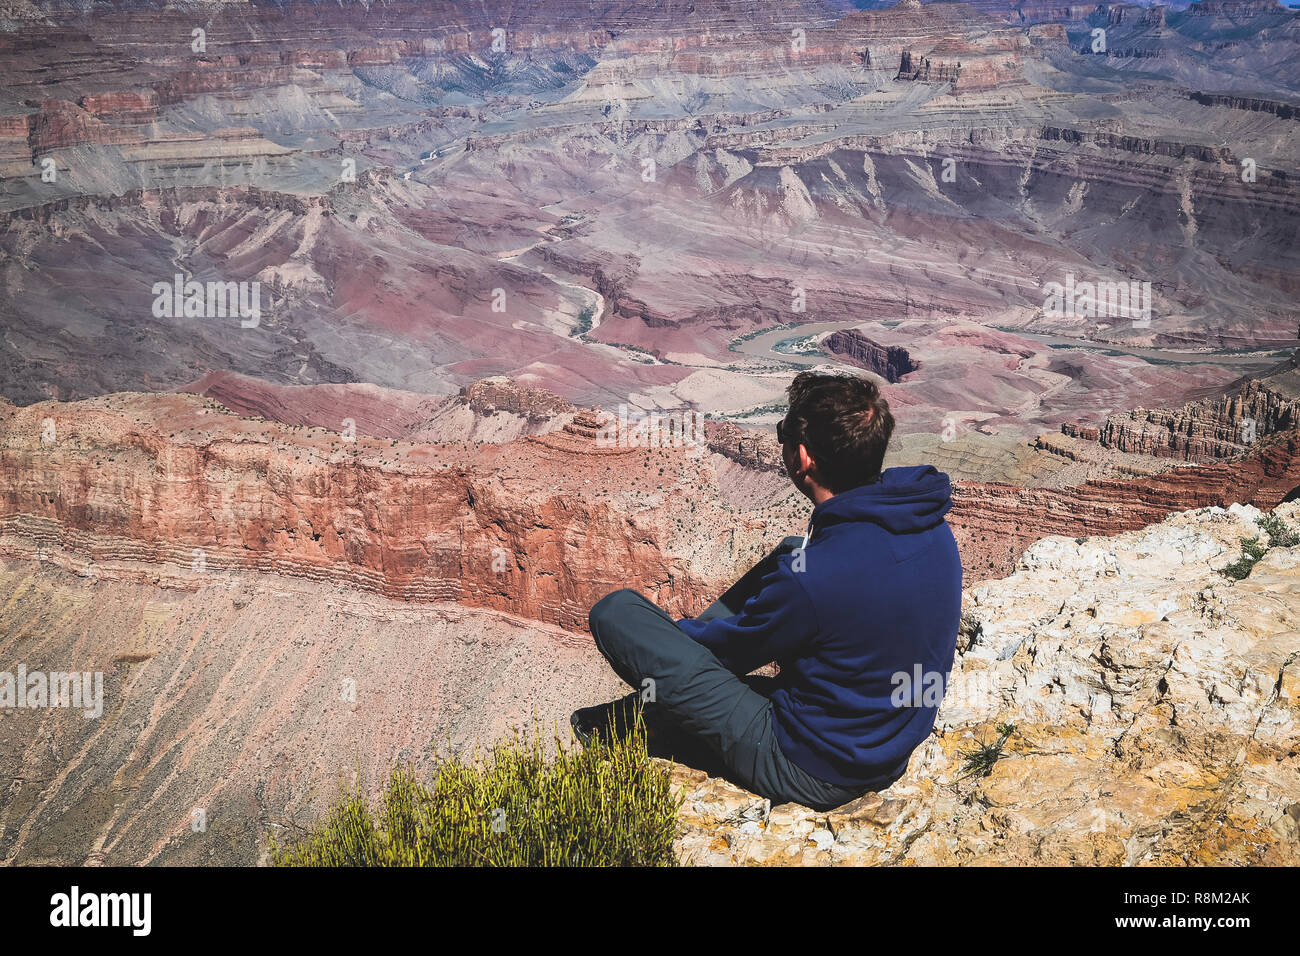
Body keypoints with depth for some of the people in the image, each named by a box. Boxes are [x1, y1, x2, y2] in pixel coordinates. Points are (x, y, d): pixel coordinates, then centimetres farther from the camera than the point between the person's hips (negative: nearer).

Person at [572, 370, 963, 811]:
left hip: (812, 775, -8)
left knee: (616, 612, -9)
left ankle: (643, 716, 21)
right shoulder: (933, 528, -7)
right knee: (790, 552, 25)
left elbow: (733, 646, -12)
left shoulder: (814, 577, -32)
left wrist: (685, 630, 12)